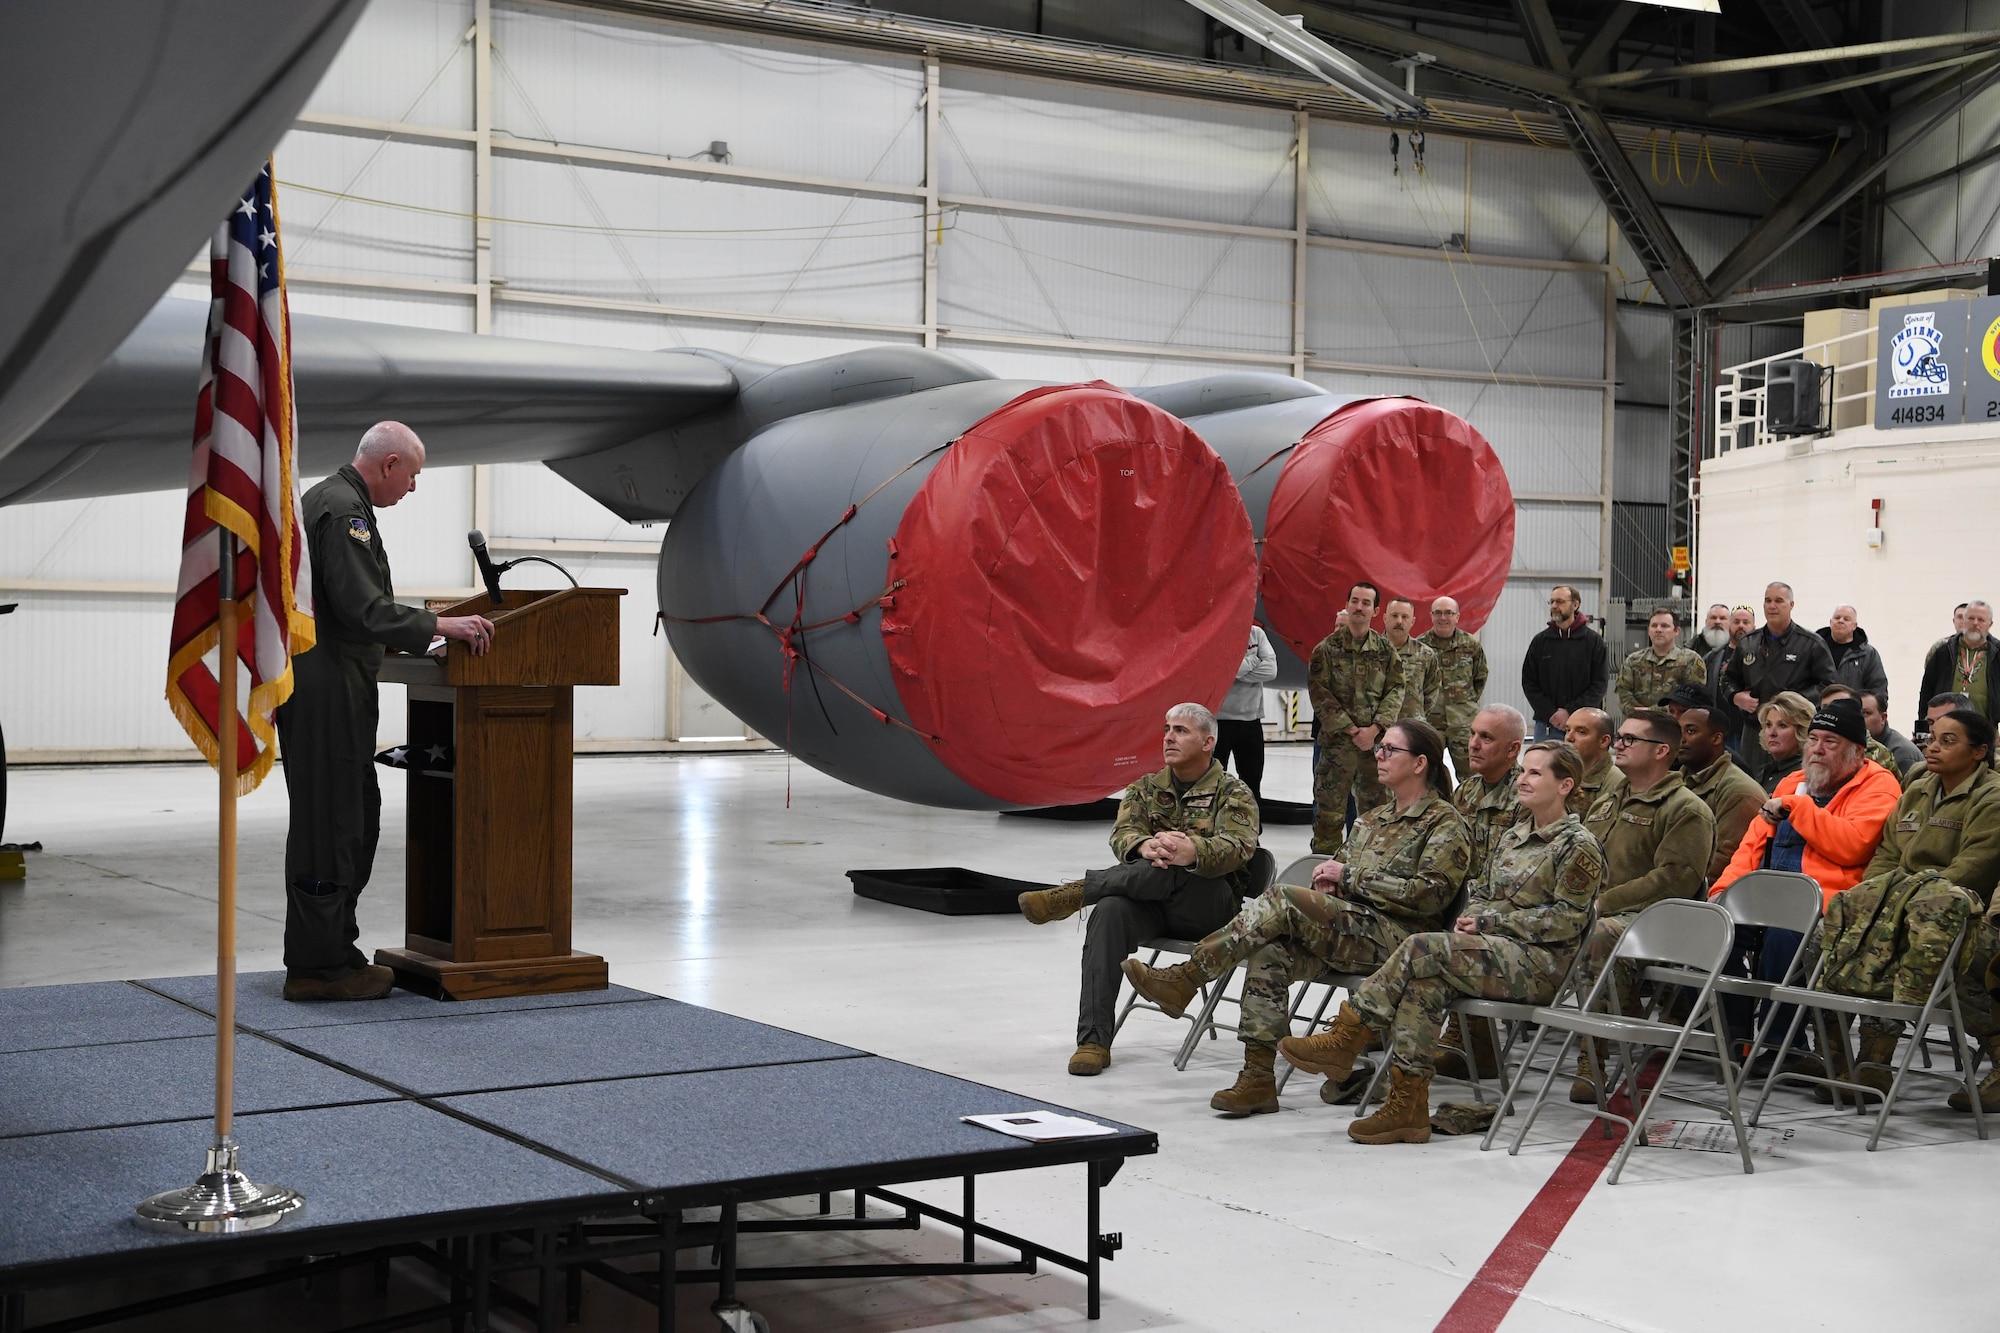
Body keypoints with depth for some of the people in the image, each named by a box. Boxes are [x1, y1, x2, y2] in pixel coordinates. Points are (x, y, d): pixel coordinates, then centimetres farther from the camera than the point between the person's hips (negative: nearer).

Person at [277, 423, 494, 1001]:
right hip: (327, 687, -11)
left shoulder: (326, 499, 20)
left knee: (357, 818, 14)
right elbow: (362, 609, -23)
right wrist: (438, 625, -19)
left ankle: (336, 949, 21)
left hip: (321, 685, 11)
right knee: (328, 822, -6)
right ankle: (316, 966, -1)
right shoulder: (344, 509, -15)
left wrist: (420, 625, 30)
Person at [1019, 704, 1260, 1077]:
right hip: (1151, 904, 3)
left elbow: (1237, 848, -13)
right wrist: (1145, 847, -28)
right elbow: (1123, 834, 0)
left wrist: (1192, 851, -38)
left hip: (1212, 905, -3)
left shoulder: (1234, 793, 7)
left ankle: (1073, 893, -31)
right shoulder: (1145, 789, 19)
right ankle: (1093, 1041, -34)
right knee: (1109, 912, -31)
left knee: (1173, 870, -36)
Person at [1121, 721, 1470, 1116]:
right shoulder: (1372, 819, 26)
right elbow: (1342, 874, 30)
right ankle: (1258, 1079, -25)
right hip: (1346, 931, 7)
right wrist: (1330, 884, 4)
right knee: (1270, 953, -26)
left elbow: (1430, 894, -11)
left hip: (1397, 940, -7)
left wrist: (1351, 877, -10)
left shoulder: (1445, 823, 2)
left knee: (1283, 898, -26)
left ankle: (1185, 979, -23)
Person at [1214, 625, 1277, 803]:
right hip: (1219, 719, -4)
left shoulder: (1257, 633, 4)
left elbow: (1270, 670, -7)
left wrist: (1240, 670, -14)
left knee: (1253, 781, 13)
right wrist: (1251, 661, -9)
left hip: (1251, 718, 4)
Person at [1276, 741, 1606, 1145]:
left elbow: (1567, 919, -9)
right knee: (1424, 983, -27)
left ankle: (1346, 1037, -20)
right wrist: (1471, 919, 0)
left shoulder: (1578, 846, -2)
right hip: (1492, 950, 7)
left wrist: (1490, 921, -11)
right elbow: (1481, 891, 25)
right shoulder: (1513, 837, 22)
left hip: (1540, 963, -6)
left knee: (1423, 948, -26)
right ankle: (1408, 1106, -31)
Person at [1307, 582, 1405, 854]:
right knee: (1329, 808, -2)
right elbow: (1319, 693, -6)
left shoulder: (1385, 650, 8)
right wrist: (1350, 729, -11)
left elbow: (1395, 690, 5)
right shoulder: (1327, 648, 0)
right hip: (1337, 740, -3)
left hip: (1377, 740, 3)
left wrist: (1375, 728, -9)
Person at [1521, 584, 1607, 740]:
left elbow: (1600, 685, -2)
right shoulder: (1540, 641, 9)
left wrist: (1570, 712, -12)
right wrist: (1550, 713, -7)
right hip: (1546, 725, 2)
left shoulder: (1593, 641, 2)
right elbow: (1528, 683, 7)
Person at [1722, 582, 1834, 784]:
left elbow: (1828, 685, 0)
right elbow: (1729, 678, 27)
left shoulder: (1811, 644, 3)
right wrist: (1736, 696, 6)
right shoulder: (1747, 644, 16)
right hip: (1754, 735, 5)